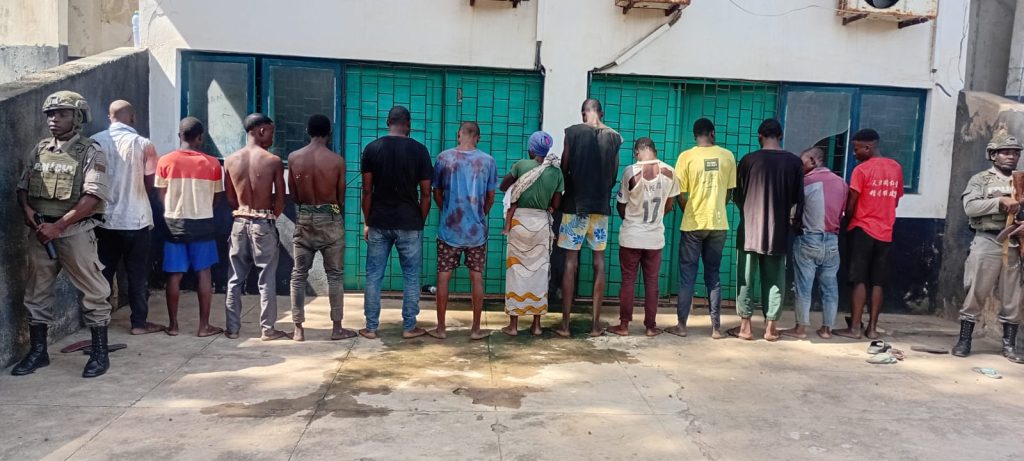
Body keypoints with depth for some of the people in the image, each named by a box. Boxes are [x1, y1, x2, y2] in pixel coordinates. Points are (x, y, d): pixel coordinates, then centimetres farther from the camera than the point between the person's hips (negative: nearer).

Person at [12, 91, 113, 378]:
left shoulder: (91, 152, -7)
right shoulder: (39, 150, 12)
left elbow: (93, 198, -16)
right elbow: (22, 187, 17)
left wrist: (58, 226, -18)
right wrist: (27, 210, -5)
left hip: (75, 232, -6)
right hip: (41, 233, 6)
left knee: (92, 294, 0)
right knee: (37, 293, 12)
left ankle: (100, 354, 9)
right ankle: (38, 352, 25)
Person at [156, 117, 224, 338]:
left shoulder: (165, 161, -4)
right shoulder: (212, 163, -5)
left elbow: (161, 196, 1)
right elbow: (216, 197, 3)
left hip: (174, 223, 1)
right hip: (202, 223, -1)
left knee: (174, 275, 7)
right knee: (203, 273, 5)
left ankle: (173, 324, 14)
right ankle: (204, 325, 8)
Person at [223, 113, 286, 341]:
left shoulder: (230, 160, 0)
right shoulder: (273, 161, -10)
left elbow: (230, 198, 6)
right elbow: (280, 200, -5)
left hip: (239, 223, 4)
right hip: (264, 224, -3)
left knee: (235, 279, 12)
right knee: (267, 279, 5)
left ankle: (232, 328, 17)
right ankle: (267, 329, 10)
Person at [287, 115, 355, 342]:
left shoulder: (294, 158, -3)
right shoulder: (337, 160, -8)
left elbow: (293, 193, 5)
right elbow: (341, 196, 1)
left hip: (304, 218, 2)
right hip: (330, 218, -2)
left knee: (299, 275, 9)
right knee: (335, 275, 6)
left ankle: (298, 329, 10)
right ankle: (337, 328, 10)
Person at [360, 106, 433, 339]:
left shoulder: (372, 149, -1)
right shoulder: (419, 150, -4)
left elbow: (367, 191, -2)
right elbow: (426, 193, -4)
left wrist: (367, 223, 7)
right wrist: (421, 222, 8)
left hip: (379, 223, 1)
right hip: (409, 224, -1)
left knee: (374, 276, 9)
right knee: (411, 276, 10)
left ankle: (371, 327, 15)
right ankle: (409, 327, 14)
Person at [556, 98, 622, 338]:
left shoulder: (573, 132, -4)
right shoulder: (615, 137, 4)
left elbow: (564, 169, -2)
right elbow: (614, 175, 8)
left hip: (575, 205, -2)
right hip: (601, 206, 2)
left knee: (571, 262, 1)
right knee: (599, 262, 8)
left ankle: (565, 324, 3)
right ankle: (596, 324, 10)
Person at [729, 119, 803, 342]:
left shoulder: (749, 159, -6)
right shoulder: (794, 162, 0)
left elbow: (738, 195, 1)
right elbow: (798, 199, 2)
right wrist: (790, 223, 16)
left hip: (751, 229, -2)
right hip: (779, 231, 2)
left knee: (746, 278, 6)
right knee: (774, 280, 9)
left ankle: (745, 326, 9)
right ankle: (771, 327, 13)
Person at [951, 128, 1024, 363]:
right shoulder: (980, 180, 3)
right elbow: (970, 207, -11)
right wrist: (1001, 202, -18)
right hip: (987, 243, -4)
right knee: (975, 293, -1)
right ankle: (964, 341, 7)